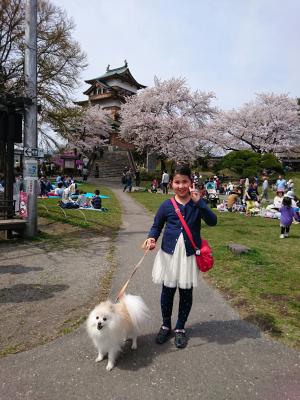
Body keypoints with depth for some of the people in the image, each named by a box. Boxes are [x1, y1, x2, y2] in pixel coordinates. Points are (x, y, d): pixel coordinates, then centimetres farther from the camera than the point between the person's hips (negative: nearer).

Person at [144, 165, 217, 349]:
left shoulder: (197, 203, -3)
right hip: (169, 254, 0)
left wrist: (198, 202, -27)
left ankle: (180, 328, 31)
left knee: (186, 292, 11)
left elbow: (212, 221, -17)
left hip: (189, 255, 0)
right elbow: (157, 226, 6)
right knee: (167, 291, 11)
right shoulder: (167, 205, -3)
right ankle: (166, 325, 33)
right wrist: (152, 238, -15)